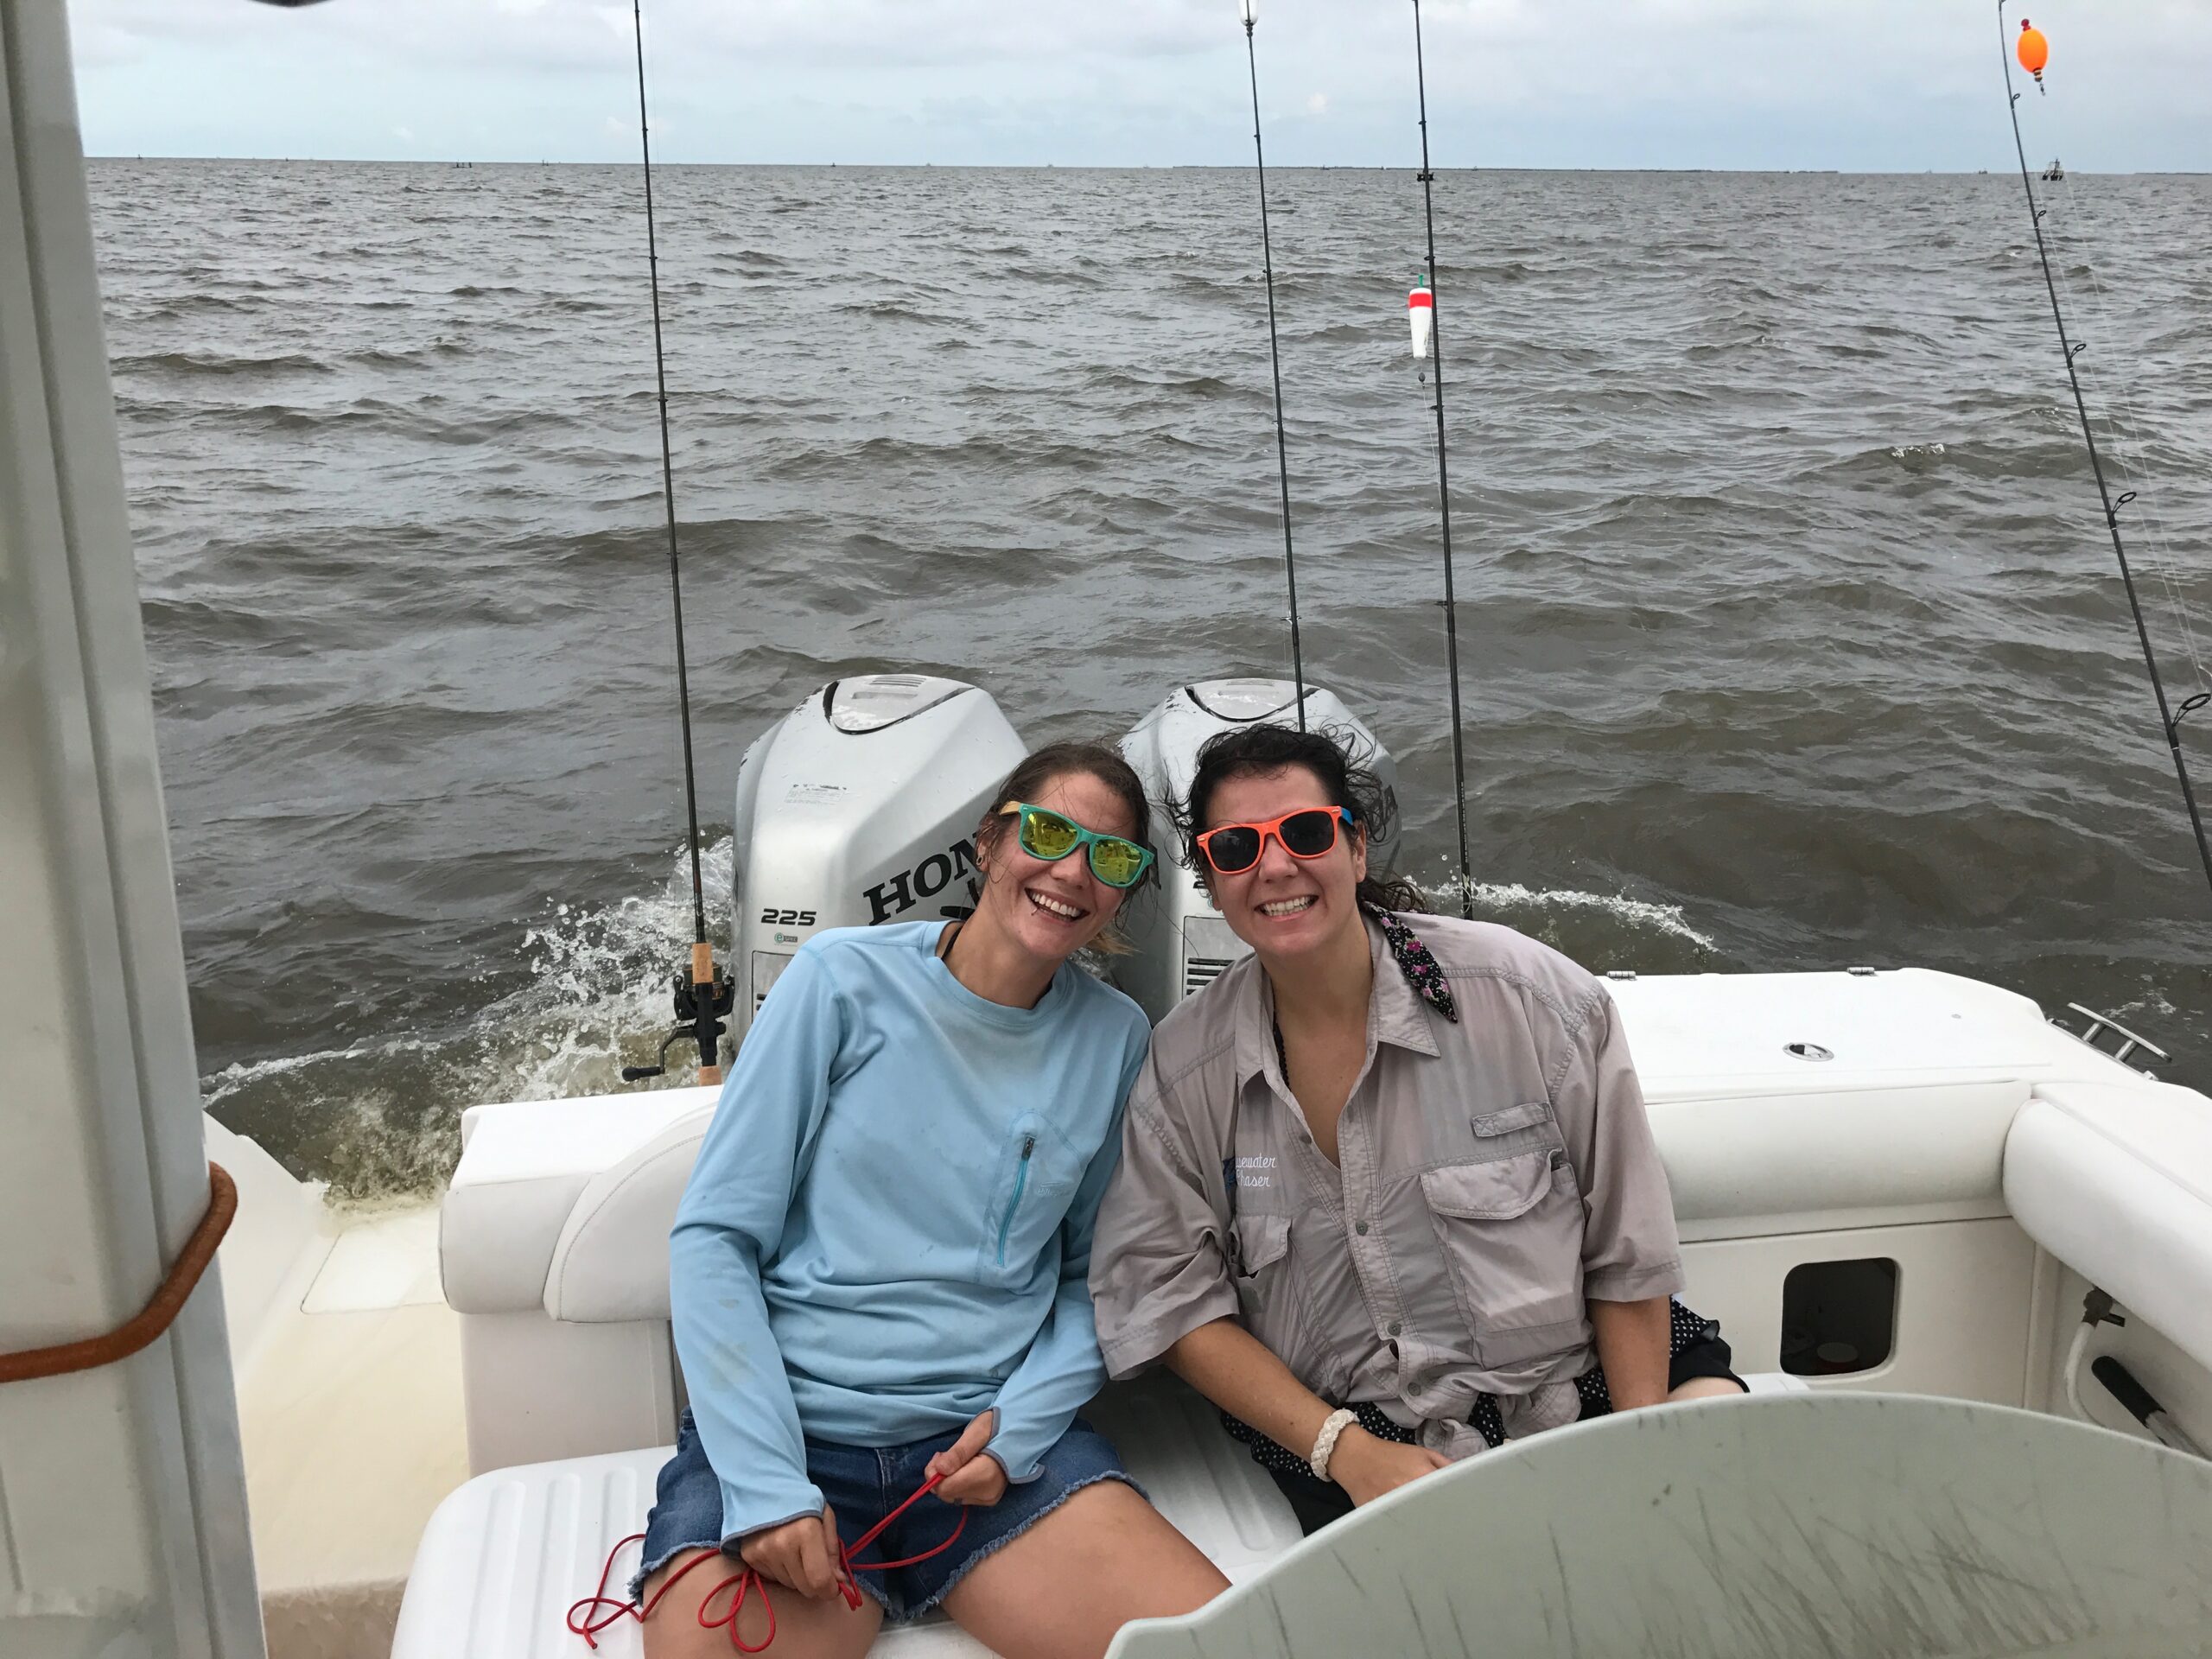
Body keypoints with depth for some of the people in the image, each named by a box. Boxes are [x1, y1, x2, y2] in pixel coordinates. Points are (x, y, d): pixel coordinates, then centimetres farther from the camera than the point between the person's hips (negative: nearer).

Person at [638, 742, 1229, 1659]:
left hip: (994, 1439, 3)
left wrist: (1018, 1425, -7)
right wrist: (766, 1482, -14)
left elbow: (1093, 1272, 12)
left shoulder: (1115, 1039, 6)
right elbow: (715, 1237, -5)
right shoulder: (846, 980, -4)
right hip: (790, 1430, -2)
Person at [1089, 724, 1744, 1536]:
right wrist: (1346, 1451, -11)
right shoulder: (1180, 1069, -1)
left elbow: (1628, 1253, 0)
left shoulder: (1532, 997, -7)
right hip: (1343, 1431, -1)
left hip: (1579, 1386, 1)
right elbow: (1169, 1298, 0)